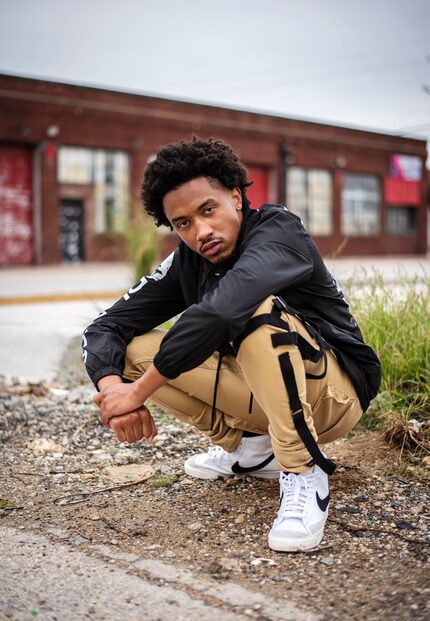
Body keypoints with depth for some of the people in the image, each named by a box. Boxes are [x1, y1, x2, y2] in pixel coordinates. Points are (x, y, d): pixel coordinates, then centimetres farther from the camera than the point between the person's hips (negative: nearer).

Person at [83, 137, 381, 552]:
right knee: (134, 349, -6)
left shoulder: (277, 228, -20)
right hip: (264, 394, 6)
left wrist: (139, 391, -32)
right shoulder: (187, 263, -1)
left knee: (257, 311, -35)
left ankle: (304, 474, -24)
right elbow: (106, 326, -3)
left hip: (335, 392, -6)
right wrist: (112, 387, -24)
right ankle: (249, 446, 7)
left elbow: (223, 308, -38)